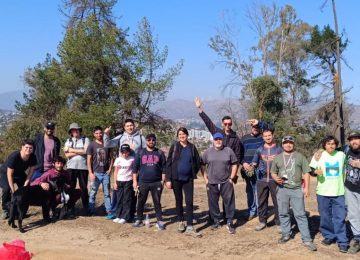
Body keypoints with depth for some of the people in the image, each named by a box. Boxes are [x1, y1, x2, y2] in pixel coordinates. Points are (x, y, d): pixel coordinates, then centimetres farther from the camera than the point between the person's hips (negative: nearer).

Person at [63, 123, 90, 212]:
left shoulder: (85, 139, 3)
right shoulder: (68, 141, 9)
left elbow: (85, 151, -11)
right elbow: (67, 155, -2)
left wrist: (71, 150, -5)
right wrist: (80, 152, -8)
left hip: (83, 167, -2)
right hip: (71, 167, 2)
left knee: (84, 188, 5)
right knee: (71, 188, 6)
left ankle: (86, 208, 12)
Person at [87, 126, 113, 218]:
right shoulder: (91, 145, 1)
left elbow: (111, 158, 13)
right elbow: (89, 160, -2)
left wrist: (110, 169, 2)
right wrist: (90, 173, -9)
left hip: (106, 173, 2)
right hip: (96, 173, -2)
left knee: (107, 193, 4)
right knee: (92, 193, 4)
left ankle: (109, 212, 6)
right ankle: (91, 211, 14)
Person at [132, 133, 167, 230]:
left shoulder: (160, 153, 6)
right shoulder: (140, 153, 6)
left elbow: (164, 168, 6)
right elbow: (135, 168, 5)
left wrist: (163, 180, -1)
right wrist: (134, 181, -1)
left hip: (156, 183, -1)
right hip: (143, 182, 1)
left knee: (157, 202, 3)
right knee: (141, 202, 7)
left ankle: (160, 221, 9)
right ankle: (139, 220, 20)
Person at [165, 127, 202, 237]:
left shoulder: (192, 147, 4)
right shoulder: (174, 147, -1)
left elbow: (198, 162, 13)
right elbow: (168, 163, -3)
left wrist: (194, 173, 3)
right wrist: (168, 179, -8)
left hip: (188, 179, 1)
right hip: (176, 178, -1)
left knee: (189, 202, -5)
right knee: (179, 201, 11)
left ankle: (189, 227, -2)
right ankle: (180, 222, 28)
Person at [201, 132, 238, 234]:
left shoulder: (229, 151, 2)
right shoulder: (207, 152, 4)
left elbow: (234, 164, 5)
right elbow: (202, 165, 9)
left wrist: (231, 177, -1)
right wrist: (205, 178, 3)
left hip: (226, 183, -1)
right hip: (212, 183, 1)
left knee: (229, 202, -2)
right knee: (213, 203, 9)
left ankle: (229, 222, 10)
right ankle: (216, 221, 23)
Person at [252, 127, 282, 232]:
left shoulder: (279, 149, 5)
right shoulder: (259, 150, 8)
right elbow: (254, 163, 11)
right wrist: (251, 165, -12)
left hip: (275, 179, -1)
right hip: (261, 179, 2)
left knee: (277, 201, 1)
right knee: (262, 201, 7)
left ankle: (279, 223, 10)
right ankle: (262, 221, 19)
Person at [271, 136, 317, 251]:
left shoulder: (300, 157, 5)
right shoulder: (277, 158, 10)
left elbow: (306, 173, 3)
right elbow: (273, 172, 16)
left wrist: (306, 188, -5)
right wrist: (276, 178, -6)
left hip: (297, 190, -2)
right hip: (282, 189, 3)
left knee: (300, 214, -4)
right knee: (283, 213, 10)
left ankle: (307, 239, 0)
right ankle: (286, 234, 26)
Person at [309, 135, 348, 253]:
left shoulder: (341, 155, 3)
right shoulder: (318, 155, -1)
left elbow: (345, 170, 19)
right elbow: (311, 170, 2)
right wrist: (316, 171, -19)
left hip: (339, 192, 0)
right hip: (323, 192, 0)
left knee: (340, 218, -2)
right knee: (325, 217, 8)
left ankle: (342, 242, 4)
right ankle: (329, 236, 24)